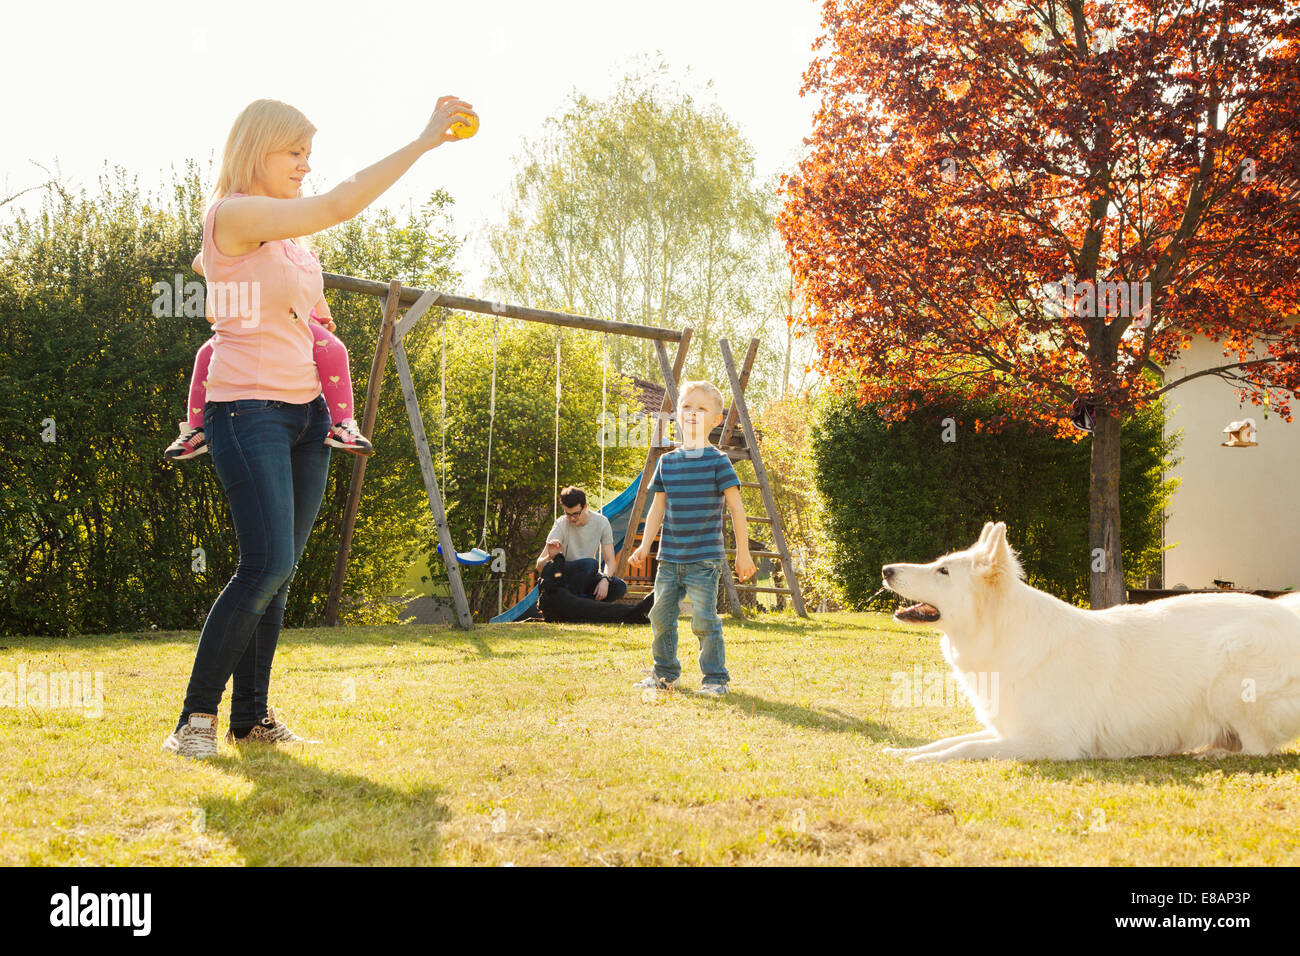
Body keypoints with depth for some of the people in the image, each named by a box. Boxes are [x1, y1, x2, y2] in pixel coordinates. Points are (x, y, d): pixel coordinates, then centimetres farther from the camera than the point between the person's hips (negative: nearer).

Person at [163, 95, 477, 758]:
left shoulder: (286, 230, 15)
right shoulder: (232, 215, -12)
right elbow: (342, 203, -25)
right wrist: (426, 139, -24)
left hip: (305, 410, 8)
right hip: (248, 410, -8)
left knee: (279, 571, 5)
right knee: (267, 565, -16)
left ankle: (251, 715, 11)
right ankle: (197, 715, -5)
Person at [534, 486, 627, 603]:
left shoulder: (601, 522, -9)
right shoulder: (561, 524, -17)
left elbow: (610, 561, -9)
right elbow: (539, 567, -21)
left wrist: (605, 579, -30)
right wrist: (550, 556, -44)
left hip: (587, 577, 4)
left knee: (620, 587, -24)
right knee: (590, 563, -35)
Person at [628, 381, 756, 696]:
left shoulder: (717, 461, -6)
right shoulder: (667, 462, 7)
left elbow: (736, 508, -5)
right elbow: (658, 508, 12)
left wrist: (743, 552, -7)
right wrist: (645, 546, 4)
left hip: (704, 559, -5)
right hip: (669, 557, 5)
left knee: (704, 619, -8)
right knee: (661, 616, 9)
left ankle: (715, 677, 5)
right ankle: (665, 673, 25)